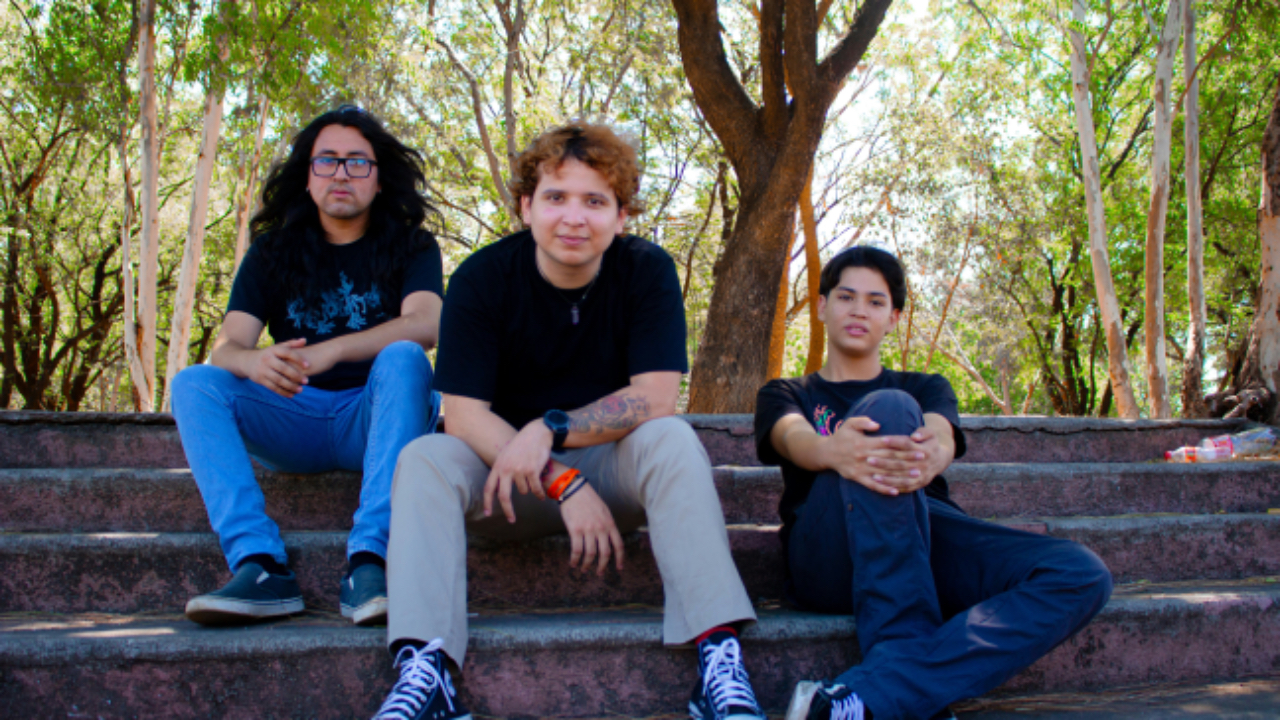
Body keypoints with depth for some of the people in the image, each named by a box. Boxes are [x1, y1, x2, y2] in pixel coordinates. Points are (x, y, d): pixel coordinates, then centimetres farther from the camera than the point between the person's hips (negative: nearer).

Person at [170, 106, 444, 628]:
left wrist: (330, 351, -33)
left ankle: (369, 562, -41)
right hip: (293, 422, 3)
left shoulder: (409, 246, 3)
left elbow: (425, 325, -17)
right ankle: (261, 567, -35)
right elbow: (227, 346, -3)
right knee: (194, 383, -20)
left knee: (402, 359, -32)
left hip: (374, 416, -2)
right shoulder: (273, 252, 9)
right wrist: (254, 363, -30)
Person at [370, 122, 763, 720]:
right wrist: (563, 485, -28)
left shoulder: (647, 271, -10)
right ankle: (423, 670, -39)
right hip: (507, 474, 1)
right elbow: (464, 416, -17)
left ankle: (719, 656, -38)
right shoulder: (481, 278, -11)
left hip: (613, 467, 0)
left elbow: (655, 398, -16)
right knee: (423, 459, -26)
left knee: (671, 440, -29)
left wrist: (550, 429, -28)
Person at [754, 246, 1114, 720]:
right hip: (828, 559, -3)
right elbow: (794, 439, -3)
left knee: (1082, 575, -24)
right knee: (889, 409, -29)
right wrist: (835, 452, -30)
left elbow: (942, 437, 3)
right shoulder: (785, 395, 23)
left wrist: (931, 457, -25)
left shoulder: (927, 389, 29)